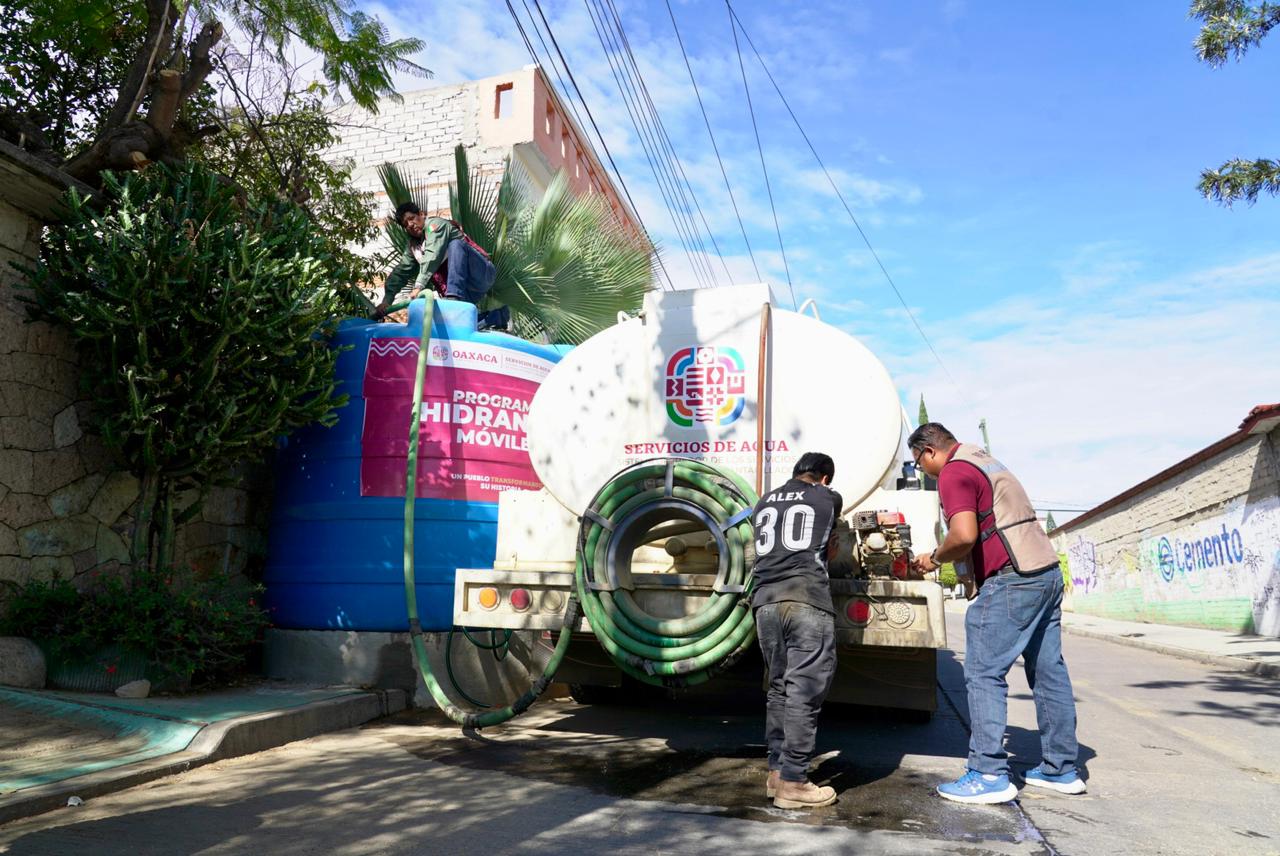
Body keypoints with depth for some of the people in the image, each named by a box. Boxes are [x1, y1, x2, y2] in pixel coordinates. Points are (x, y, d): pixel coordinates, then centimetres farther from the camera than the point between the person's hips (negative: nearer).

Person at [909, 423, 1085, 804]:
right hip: (1047, 571, 10)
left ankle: (989, 774, -4)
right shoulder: (985, 462, 21)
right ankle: (1061, 769, 23)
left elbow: (965, 535, -24)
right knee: (1048, 671, 14)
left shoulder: (954, 473, -10)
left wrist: (935, 557, -5)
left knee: (983, 673, -5)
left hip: (1010, 581, -10)